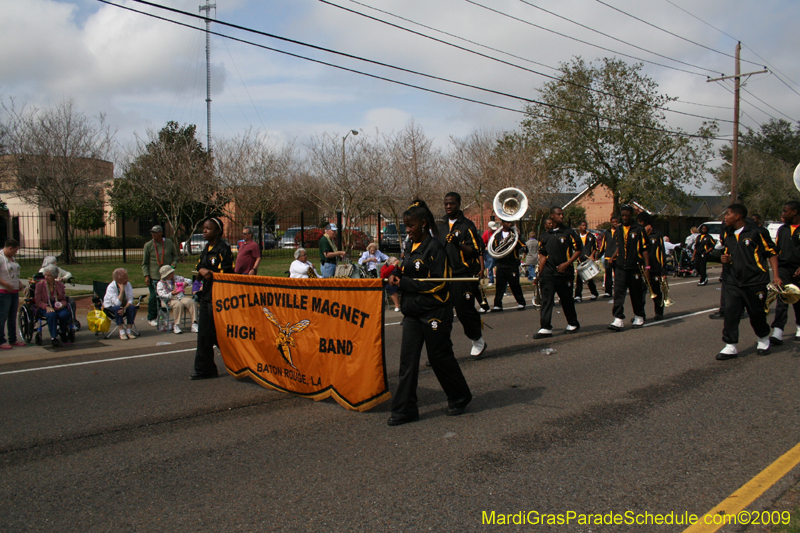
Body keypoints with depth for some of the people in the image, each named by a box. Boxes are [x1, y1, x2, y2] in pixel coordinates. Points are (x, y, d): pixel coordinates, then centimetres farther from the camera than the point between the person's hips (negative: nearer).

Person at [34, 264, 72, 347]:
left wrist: (61, 305, -14)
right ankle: (53, 338, -31)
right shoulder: (40, 285, 0)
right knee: (52, 315, -37)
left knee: (64, 315, -31)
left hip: (58, 307, 2)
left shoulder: (60, 285, 8)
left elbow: (64, 299, 11)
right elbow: (38, 301, -4)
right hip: (45, 308, -2)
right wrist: (47, 307, -21)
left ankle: (64, 333, -2)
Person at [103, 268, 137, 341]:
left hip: (124, 305, 4)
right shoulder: (111, 287, -21)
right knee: (118, 308, -37)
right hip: (110, 307, -4)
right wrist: (122, 290, -32)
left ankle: (129, 331, -23)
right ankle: (122, 332, -33)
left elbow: (130, 300, -12)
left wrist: (124, 308, -31)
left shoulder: (128, 284, -8)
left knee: (132, 307, -27)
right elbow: (117, 303, -31)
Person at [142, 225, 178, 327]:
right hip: (154, 277, -2)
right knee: (153, 297, -1)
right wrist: (146, 276, -5)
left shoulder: (169, 242, 7)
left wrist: (174, 263, -3)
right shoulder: (148, 245, 3)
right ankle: (151, 318, 15)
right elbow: (144, 263, 5)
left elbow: (175, 255, 18)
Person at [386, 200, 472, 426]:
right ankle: (404, 409, 8)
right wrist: (397, 276, 1)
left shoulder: (434, 247, -13)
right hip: (413, 312, 8)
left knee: (439, 356, 4)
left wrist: (405, 283, -18)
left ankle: (460, 398, 26)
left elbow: (438, 282, -18)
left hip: (434, 312, -8)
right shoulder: (411, 247, 13)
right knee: (408, 358, 3)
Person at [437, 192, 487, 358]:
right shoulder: (440, 226, 14)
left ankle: (478, 342, 20)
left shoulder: (467, 225, -2)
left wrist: (459, 244, -25)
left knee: (465, 310, -3)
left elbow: (474, 251, -9)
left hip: (464, 276, -5)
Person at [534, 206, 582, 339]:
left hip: (564, 273, -2)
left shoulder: (568, 233, 0)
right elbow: (543, 256, 11)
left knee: (567, 300, 9)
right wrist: (539, 275, 7)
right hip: (548, 273, 3)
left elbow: (578, 249, -2)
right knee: (546, 300, -5)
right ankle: (545, 328, -5)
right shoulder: (546, 236, 9)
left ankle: (573, 324, 28)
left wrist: (567, 263, -13)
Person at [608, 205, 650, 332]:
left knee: (637, 293, 9)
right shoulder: (618, 230, 10)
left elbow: (644, 249, -4)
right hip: (620, 267, 3)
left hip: (635, 267, -3)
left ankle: (639, 317, 26)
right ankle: (618, 320, -10)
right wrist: (613, 257, 9)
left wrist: (647, 267, -8)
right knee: (618, 293, -7)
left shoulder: (639, 230, -4)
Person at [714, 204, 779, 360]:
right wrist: (722, 258, 1)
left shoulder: (757, 232, -6)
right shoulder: (725, 234, 10)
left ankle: (763, 339, 35)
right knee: (730, 312, -5)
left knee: (757, 313, 9)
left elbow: (771, 253, -2)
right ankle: (730, 347, -1)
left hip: (755, 281, -4)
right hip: (732, 282, 4)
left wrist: (776, 275, -8)